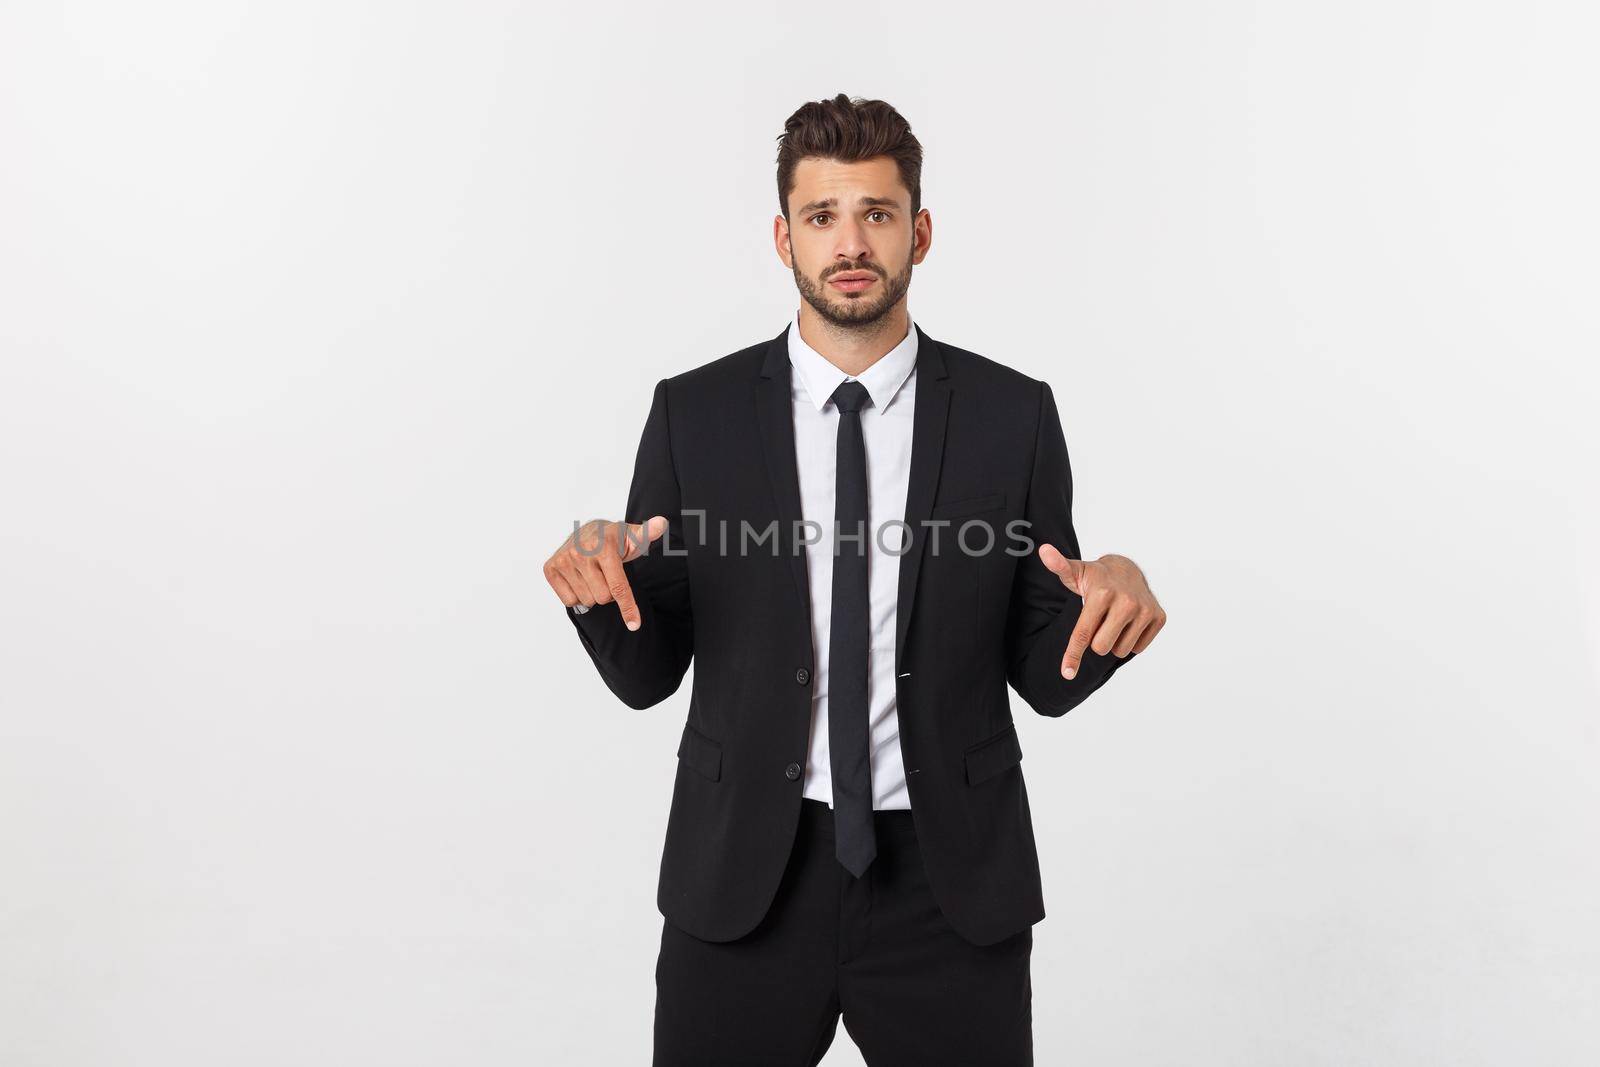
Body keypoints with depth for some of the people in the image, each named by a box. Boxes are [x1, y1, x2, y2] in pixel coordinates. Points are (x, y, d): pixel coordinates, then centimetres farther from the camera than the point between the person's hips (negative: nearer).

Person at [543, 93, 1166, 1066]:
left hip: (951, 880, 0)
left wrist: (1113, 595, -18)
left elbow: (1046, 677, 1)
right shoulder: (695, 413, -2)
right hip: (744, 876, 1)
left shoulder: (1013, 414, -2)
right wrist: (598, 580, -19)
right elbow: (647, 672, 1)